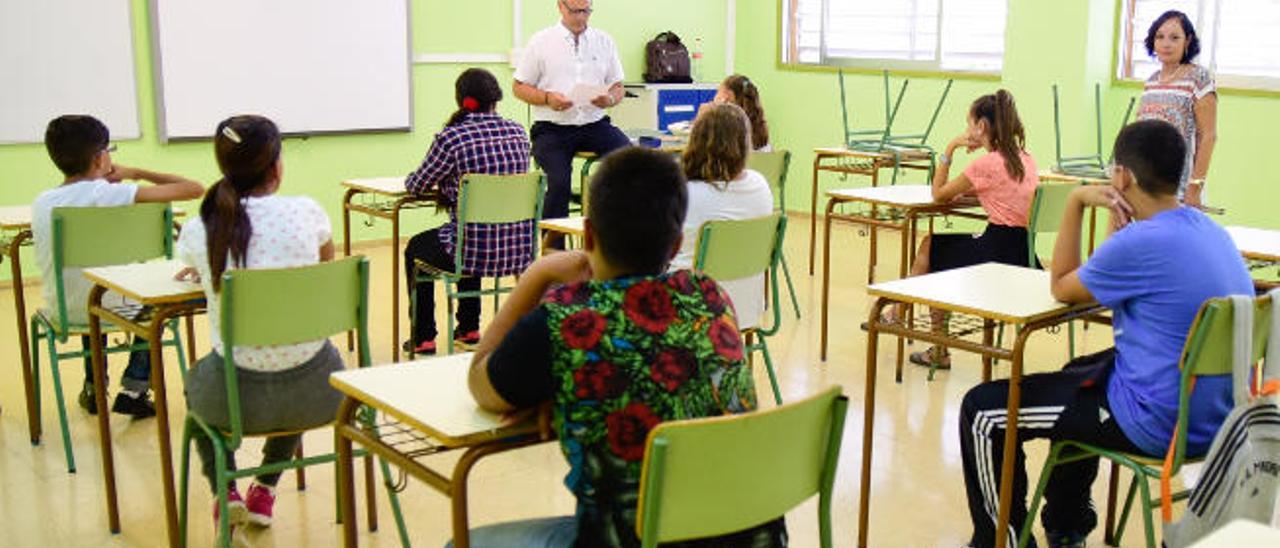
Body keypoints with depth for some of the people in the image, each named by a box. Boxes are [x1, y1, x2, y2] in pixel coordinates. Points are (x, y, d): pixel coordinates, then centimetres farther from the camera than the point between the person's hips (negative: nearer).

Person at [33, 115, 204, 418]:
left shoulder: (41, 203, -4)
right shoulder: (109, 194, -19)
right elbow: (193, 188, -19)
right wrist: (137, 173, -5)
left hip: (61, 311, 5)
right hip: (109, 309, -5)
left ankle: (93, 387, 40)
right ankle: (134, 389, 21)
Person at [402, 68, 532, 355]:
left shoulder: (450, 138, -14)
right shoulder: (518, 133, 2)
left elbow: (416, 185, -1)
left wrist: (443, 182, 22)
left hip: (477, 254, -5)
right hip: (519, 251, 5)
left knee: (415, 248, 27)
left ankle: (423, 338, 32)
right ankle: (469, 329, 46)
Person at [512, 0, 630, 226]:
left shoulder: (604, 41, 12)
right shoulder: (540, 42, 4)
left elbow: (618, 87, 15)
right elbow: (519, 87, 6)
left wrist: (610, 99, -9)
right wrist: (547, 98, -13)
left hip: (594, 123, 3)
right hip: (551, 127, -2)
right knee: (559, 181, -27)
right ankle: (552, 242, -13)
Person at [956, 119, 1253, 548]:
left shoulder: (1142, 242, -23)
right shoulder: (1211, 231, 5)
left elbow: (1061, 288, -6)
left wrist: (1076, 202, -3)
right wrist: (1125, 217, 8)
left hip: (1159, 425, -10)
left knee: (982, 411, -3)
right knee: (1078, 372, 37)